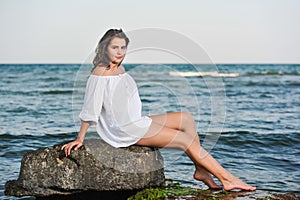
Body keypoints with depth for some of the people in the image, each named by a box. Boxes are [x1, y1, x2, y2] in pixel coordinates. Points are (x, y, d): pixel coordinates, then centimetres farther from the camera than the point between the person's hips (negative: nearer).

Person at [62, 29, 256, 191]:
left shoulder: (120, 69, 11)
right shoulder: (100, 73, -15)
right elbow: (90, 109, -13)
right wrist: (80, 139, -11)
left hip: (138, 122, 9)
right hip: (125, 130, -9)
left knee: (186, 118, 4)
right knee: (187, 139, -9)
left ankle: (201, 169, -3)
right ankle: (227, 179, -3)